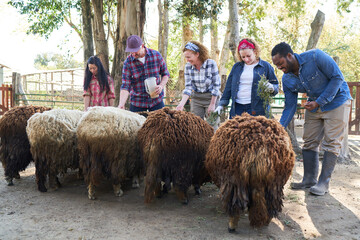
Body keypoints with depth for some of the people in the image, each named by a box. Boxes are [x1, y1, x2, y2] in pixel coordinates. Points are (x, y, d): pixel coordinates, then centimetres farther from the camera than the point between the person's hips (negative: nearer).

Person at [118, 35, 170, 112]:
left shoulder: (156, 55, -4)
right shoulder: (128, 62, -8)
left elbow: (165, 74, 8)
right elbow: (125, 86, -11)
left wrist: (161, 86, -12)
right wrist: (121, 105, -24)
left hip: (156, 100, 1)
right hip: (137, 102, -1)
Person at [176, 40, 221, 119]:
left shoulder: (211, 64, -16)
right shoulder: (188, 66, -7)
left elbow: (216, 85, -10)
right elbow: (188, 87, -6)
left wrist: (212, 104, -10)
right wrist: (181, 104, -18)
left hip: (211, 98, -3)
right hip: (196, 99, 3)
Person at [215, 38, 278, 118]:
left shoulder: (265, 66, 5)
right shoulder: (236, 66, 14)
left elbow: (276, 86, 8)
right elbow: (228, 87, 16)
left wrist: (272, 88, -15)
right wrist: (222, 104, 9)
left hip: (257, 109, -3)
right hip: (237, 107, 3)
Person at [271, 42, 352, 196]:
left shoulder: (315, 57, -24)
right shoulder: (287, 80, -8)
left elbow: (337, 78, -20)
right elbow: (290, 106, -4)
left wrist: (319, 102, -24)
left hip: (336, 101, -5)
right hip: (314, 105, 6)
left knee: (331, 143, -6)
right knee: (309, 142, 3)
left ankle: (324, 183, 0)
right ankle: (309, 180, 11)